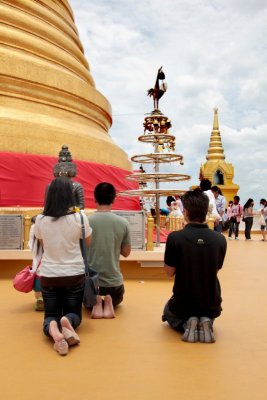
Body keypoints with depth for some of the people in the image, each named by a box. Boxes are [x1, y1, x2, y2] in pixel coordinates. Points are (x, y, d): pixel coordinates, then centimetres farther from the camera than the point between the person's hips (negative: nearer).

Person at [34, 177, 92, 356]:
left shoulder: (40, 220, -8)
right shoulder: (79, 218, -13)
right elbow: (89, 244, 3)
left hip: (48, 275, 1)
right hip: (74, 274, -1)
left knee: (51, 314, 15)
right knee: (74, 313, 18)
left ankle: (52, 329, -21)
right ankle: (67, 321, -18)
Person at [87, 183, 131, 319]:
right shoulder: (123, 223, -9)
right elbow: (126, 252, 2)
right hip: (114, 281, 1)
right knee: (116, 300, 36)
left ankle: (95, 302, -3)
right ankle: (109, 303, 0)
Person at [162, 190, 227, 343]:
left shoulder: (175, 238, -21)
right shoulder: (220, 239, -11)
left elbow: (169, 272, -8)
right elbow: (216, 270, 4)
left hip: (182, 304, -2)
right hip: (212, 305, 2)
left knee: (168, 312, 34)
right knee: (207, 312, 39)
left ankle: (186, 324, 2)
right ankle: (205, 322, 4)